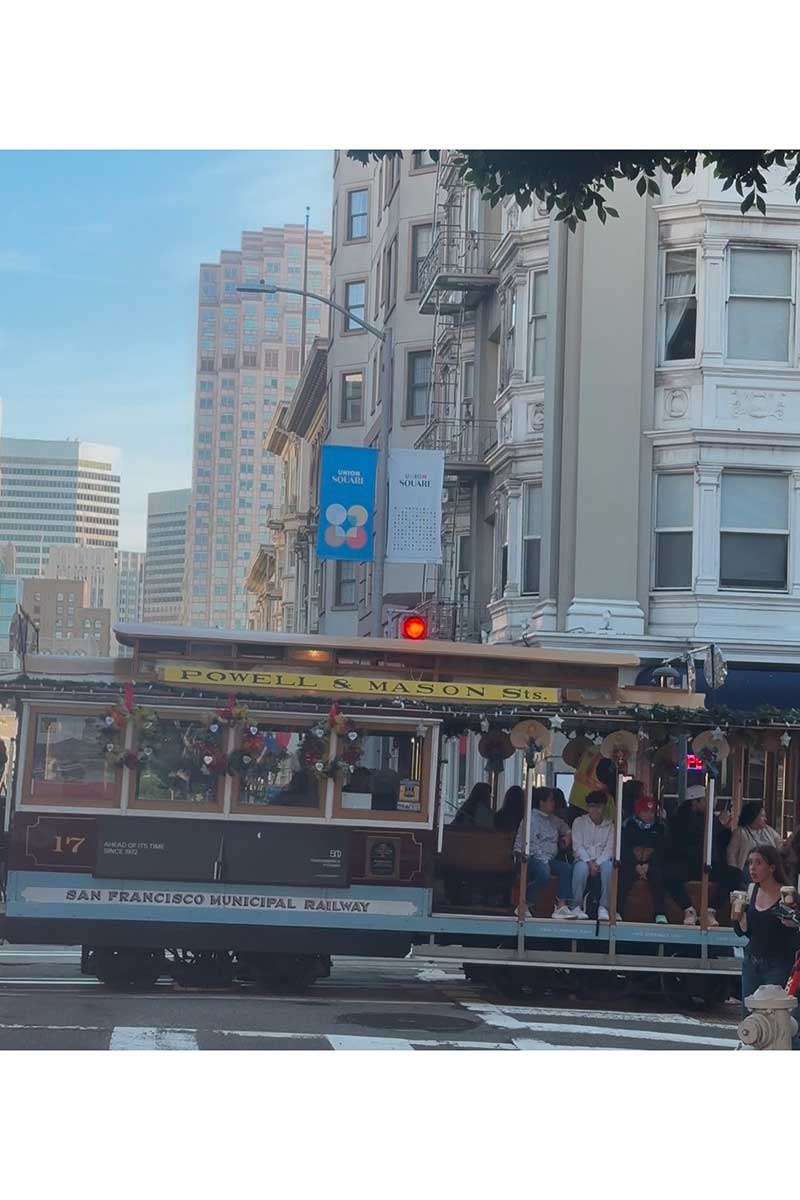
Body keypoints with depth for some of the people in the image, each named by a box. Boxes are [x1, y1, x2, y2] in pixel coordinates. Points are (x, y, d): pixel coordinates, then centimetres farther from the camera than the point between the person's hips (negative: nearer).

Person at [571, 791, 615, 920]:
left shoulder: (609, 825, 10)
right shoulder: (579, 822, 7)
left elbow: (610, 848, -1)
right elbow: (577, 846, -4)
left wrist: (597, 863, -18)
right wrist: (590, 863, -18)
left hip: (602, 860, 1)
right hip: (584, 859, -1)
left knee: (608, 866, -35)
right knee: (581, 867, -38)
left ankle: (603, 907, -27)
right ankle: (576, 907, -24)